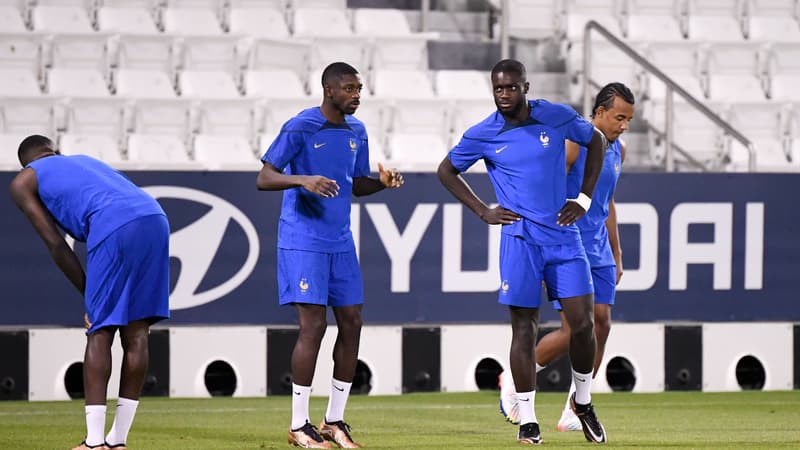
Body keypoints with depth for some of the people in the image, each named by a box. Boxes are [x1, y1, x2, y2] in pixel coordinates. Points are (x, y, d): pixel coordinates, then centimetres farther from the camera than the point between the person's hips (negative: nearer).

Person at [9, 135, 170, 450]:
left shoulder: (23, 183, 22)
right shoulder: (85, 162, 40)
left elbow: (56, 246, 13)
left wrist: (90, 297, 16)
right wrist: (96, 297, 28)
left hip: (114, 228, -5)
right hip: (156, 219, 5)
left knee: (100, 332, 2)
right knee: (136, 331, 8)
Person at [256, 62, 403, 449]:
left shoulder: (356, 132, 10)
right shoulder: (300, 128, -11)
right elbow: (264, 179, -12)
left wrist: (382, 182, -1)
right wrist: (303, 180, -30)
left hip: (341, 242, 7)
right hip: (303, 240, -7)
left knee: (351, 322, 3)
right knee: (313, 324, -11)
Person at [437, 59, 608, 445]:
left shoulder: (557, 117, -3)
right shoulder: (483, 135, -4)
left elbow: (595, 141, 15)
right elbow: (446, 171, 12)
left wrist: (584, 198, 8)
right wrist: (482, 212, 3)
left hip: (564, 235, 1)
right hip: (520, 239, -1)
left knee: (582, 322, -3)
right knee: (524, 329, -3)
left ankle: (583, 402, 20)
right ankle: (527, 421, 4)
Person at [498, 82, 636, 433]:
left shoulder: (618, 150, 12)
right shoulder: (572, 143, -13)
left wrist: (616, 254, 22)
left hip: (599, 252, 8)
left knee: (601, 325, -1)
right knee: (574, 330, -12)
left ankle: (572, 414, 5)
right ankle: (515, 377, 11)